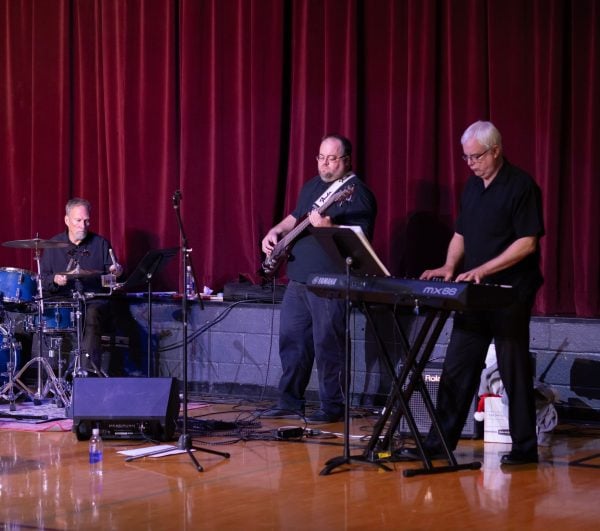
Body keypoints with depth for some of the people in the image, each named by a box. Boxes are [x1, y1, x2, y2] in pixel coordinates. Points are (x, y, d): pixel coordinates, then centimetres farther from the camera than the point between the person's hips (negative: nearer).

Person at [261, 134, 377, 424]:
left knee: (327, 344, -6)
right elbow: (295, 217, 29)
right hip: (298, 278, 9)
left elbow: (361, 236, -17)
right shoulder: (312, 186, 17)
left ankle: (332, 407, 3)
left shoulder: (357, 193, -9)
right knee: (291, 340, 11)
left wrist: (329, 227, -29)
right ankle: (290, 402, 20)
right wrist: (275, 232, 11)